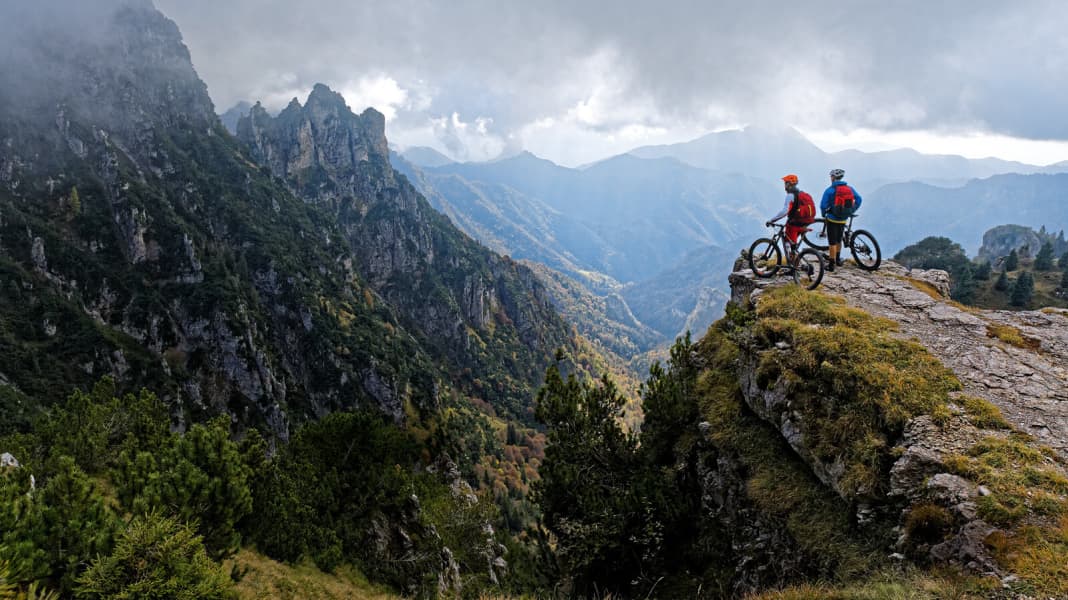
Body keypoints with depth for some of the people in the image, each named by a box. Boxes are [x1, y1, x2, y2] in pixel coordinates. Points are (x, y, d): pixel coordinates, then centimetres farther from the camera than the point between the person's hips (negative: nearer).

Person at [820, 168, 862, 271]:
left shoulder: (830, 190, -13)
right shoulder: (849, 188, 2)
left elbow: (823, 205, -15)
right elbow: (858, 199, 5)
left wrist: (823, 214, 4)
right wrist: (851, 212, 16)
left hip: (832, 219, -5)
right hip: (844, 220, 5)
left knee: (832, 243, 1)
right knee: (838, 240, 23)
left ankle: (832, 264, 2)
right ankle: (838, 259, 36)